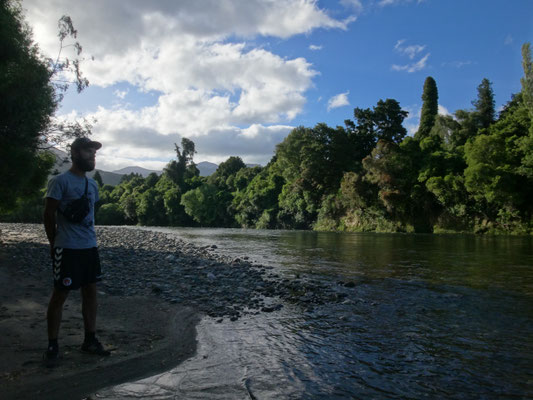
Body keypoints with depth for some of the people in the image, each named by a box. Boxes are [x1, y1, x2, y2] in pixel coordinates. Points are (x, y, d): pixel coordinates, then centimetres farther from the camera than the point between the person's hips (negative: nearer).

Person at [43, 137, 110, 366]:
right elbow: (49, 215, -8)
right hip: (67, 249, -7)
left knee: (90, 292, 11)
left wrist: (89, 238, 13)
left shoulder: (92, 184, 12)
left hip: (90, 247, 7)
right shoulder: (60, 181, -10)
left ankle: (90, 340, 23)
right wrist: (55, 244, -3)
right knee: (60, 295, 2)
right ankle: (52, 346, 15)